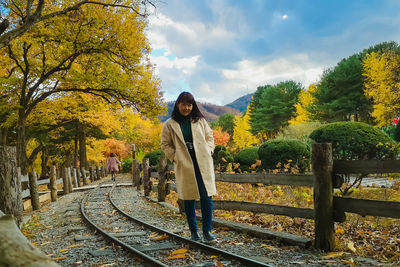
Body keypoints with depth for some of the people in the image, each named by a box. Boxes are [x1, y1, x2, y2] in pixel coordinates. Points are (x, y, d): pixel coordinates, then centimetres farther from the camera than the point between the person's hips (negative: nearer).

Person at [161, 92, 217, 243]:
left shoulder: (200, 121, 11)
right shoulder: (170, 125, 5)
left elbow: (209, 137, 17)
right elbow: (165, 144, 8)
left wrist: (208, 151, 2)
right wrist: (175, 157, -3)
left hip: (203, 164, 2)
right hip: (184, 167, -1)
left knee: (206, 196, -4)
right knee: (189, 199, 5)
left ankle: (207, 231, 6)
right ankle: (193, 231, 19)